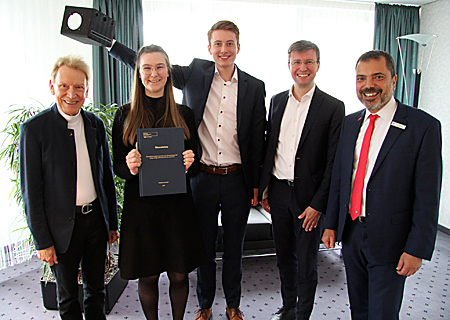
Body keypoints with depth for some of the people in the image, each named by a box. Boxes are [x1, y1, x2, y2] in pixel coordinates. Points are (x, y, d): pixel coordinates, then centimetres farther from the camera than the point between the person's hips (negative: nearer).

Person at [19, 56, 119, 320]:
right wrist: (42, 241, -8)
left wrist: (112, 222, 10)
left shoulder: (96, 124, 2)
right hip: (62, 226, -3)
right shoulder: (34, 129, -11)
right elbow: (31, 191, -9)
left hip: (96, 219, 4)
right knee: (68, 297, 17)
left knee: (97, 291, 19)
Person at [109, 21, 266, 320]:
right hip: (202, 179, 0)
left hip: (237, 180, 1)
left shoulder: (254, 87, 1)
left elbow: (258, 140, 2)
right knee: (205, 246, 15)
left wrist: (256, 184, 3)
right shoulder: (194, 74, 1)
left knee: (234, 247, 15)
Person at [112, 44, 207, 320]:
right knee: (148, 276, 12)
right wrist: (129, 167, -19)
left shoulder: (184, 114, 4)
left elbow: (193, 163, 6)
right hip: (140, 205, 0)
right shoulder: (125, 115, 2)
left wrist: (188, 164, -16)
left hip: (178, 204, 1)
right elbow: (117, 165, 3)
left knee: (179, 275, 11)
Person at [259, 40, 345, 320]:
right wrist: (264, 189, 8)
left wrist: (318, 204, -12)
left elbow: (333, 162, -9)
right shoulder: (277, 101, 7)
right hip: (278, 192, 5)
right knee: (284, 255, 19)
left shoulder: (333, 107, -8)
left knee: (306, 262, 11)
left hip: (308, 196, -4)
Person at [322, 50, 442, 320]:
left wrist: (417, 249, -13)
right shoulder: (350, 123, 5)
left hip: (391, 240, -5)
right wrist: (331, 224, 7)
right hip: (351, 233, 5)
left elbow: (428, 195, -12)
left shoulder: (424, 126, -11)